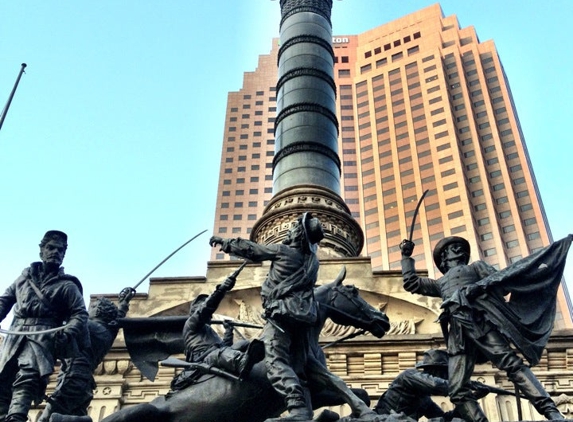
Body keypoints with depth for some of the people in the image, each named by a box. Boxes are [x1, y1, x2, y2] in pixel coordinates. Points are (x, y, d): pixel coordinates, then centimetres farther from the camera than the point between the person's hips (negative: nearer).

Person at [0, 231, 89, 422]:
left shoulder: (67, 285, 9)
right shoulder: (26, 275, 22)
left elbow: (80, 314, 2)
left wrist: (65, 334, -15)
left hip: (42, 337, -5)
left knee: (26, 379, -26)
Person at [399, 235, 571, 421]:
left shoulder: (476, 266, 28)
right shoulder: (441, 283, 37)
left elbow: (501, 282, 16)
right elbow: (411, 282, 38)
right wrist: (406, 255, 41)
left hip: (479, 319, -4)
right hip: (457, 331, 4)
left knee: (511, 363, -22)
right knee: (458, 390, -13)